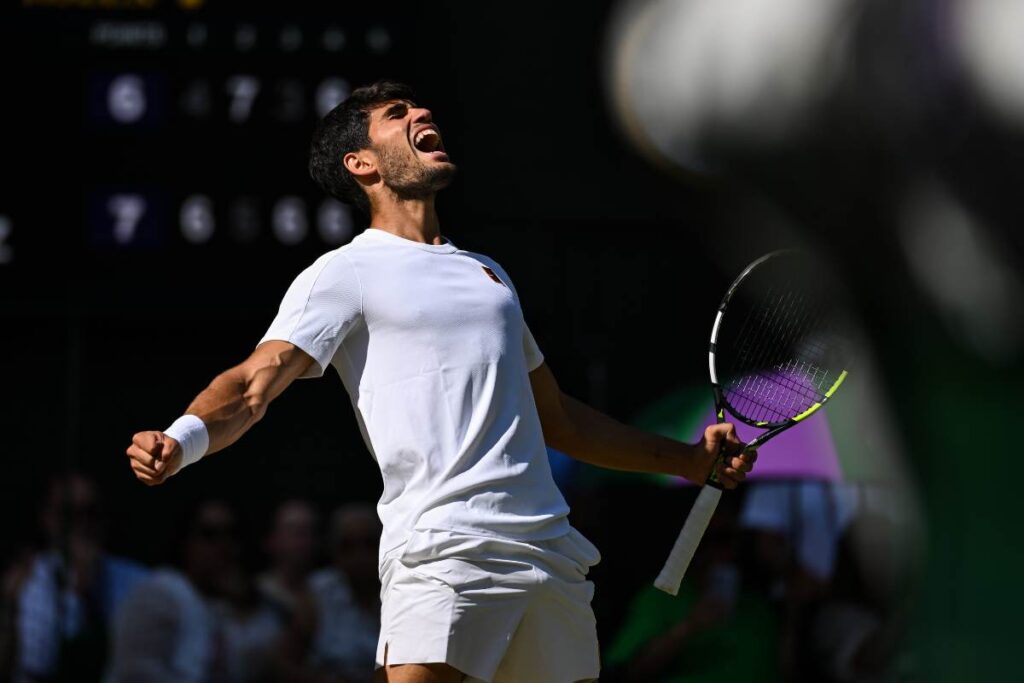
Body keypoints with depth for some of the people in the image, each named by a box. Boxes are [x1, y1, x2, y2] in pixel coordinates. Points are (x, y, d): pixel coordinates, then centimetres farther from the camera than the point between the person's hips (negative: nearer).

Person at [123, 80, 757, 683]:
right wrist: (180, 442, -28)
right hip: (442, 549, -6)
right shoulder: (345, 274, 5)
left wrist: (689, 458, 35)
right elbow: (254, 384, -7)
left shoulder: (488, 271, 26)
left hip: (550, 551, 7)